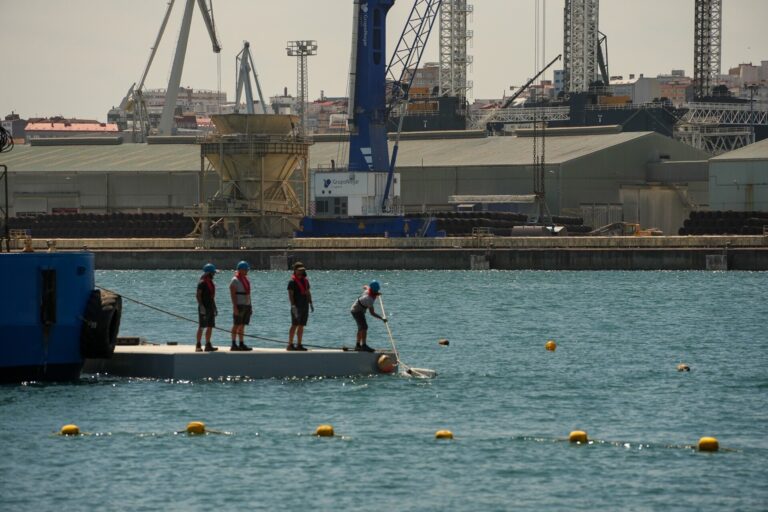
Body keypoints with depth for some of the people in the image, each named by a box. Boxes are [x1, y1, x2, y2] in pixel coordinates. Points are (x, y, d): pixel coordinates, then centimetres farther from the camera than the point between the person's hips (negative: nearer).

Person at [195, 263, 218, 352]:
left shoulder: (210, 282, 17)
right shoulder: (202, 282, -11)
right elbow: (198, 295, -17)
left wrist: (215, 308, 21)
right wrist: (201, 306, -24)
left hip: (210, 308, 9)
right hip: (204, 308, -9)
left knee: (210, 327, 7)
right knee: (202, 327, -7)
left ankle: (208, 345, 9)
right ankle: (198, 346, -5)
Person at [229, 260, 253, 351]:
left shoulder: (246, 280, 17)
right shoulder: (235, 280, -9)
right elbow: (233, 294, -14)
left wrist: (250, 307, 19)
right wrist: (235, 307, -21)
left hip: (246, 305, 8)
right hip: (239, 306, -8)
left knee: (242, 326, 8)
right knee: (236, 325, -8)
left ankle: (241, 344, 10)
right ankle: (234, 345, -8)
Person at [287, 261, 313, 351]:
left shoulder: (305, 280, 15)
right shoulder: (292, 281, -7)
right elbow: (290, 294, -12)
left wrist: (311, 303, 15)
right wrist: (293, 305, -20)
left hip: (305, 306, 7)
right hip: (297, 306, -7)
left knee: (301, 326, 7)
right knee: (294, 325, -10)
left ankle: (299, 345, 10)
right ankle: (290, 345, -9)